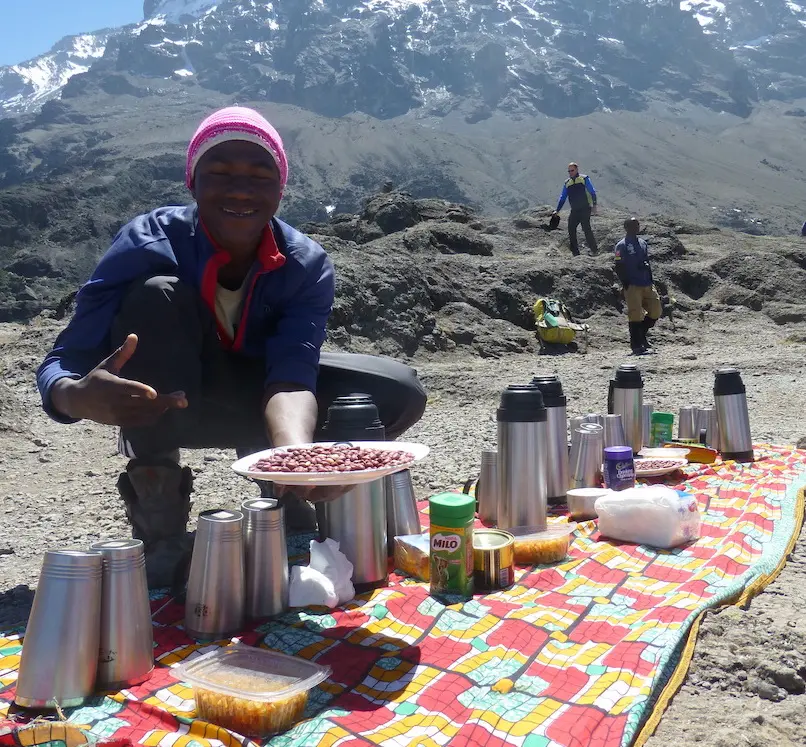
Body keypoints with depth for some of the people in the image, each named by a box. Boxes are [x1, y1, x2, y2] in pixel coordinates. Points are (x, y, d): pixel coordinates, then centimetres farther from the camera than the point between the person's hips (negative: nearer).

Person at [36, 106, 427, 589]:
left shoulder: (307, 265, -20)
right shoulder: (148, 243, -25)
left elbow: (292, 376, -32)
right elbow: (64, 363, -27)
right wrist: (79, 397, -53)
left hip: (258, 399, 2)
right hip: (165, 402, -2)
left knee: (400, 392, -17)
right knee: (157, 295, -33)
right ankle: (157, 515, -20)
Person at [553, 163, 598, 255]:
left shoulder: (584, 179, 1)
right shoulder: (567, 183, 14)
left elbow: (592, 192, -1)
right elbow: (562, 198, 20)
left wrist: (594, 205, -11)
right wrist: (557, 210, 14)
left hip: (585, 209, -5)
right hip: (574, 211, 5)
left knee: (586, 228, -14)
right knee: (571, 229, -3)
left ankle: (594, 250, -6)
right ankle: (575, 252, 3)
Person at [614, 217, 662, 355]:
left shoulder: (642, 243, 16)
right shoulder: (622, 246, -5)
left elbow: (647, 263, 21)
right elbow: (619, 267, -8)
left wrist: (651, 281, 10)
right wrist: (626, 285, -15)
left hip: (647, 284, 7)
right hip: (632, 286, -7)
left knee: (655, 311, 6)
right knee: (635, 315, -5)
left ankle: (641, 335, 24)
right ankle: (636, 346, 3)